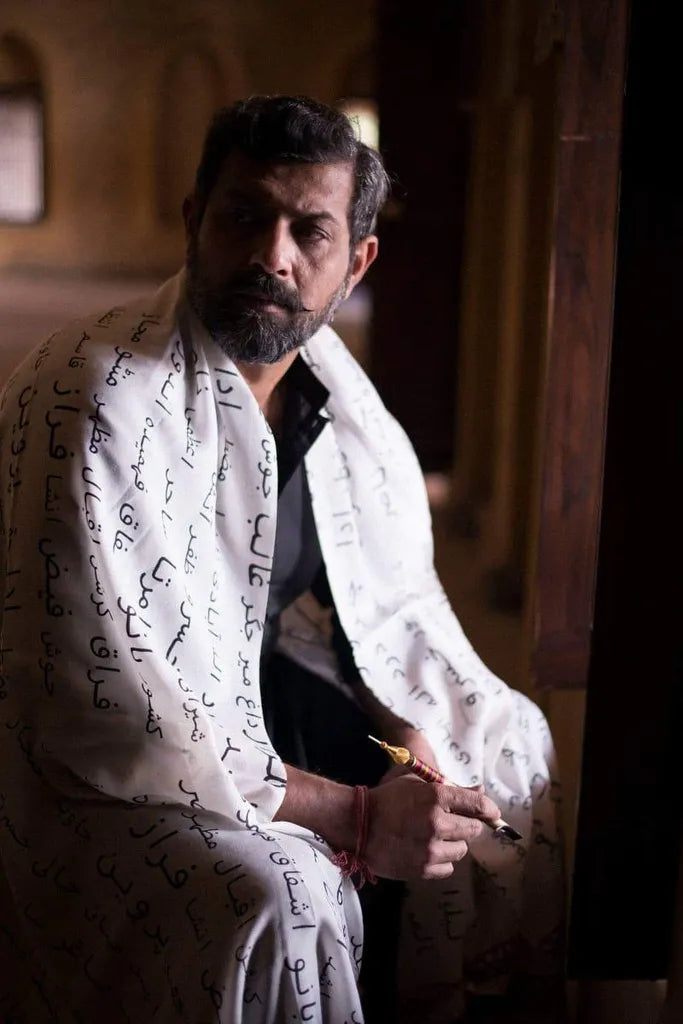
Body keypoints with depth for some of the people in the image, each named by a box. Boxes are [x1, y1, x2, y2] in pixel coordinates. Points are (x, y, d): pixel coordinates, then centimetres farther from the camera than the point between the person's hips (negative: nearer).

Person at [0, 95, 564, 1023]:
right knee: (280, 899, -32)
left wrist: (414, 732, -11)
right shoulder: (94, 401, -27)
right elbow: (101, 713, -30)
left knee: (513, 749, 11)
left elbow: (393, 596, 8)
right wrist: (352, 819, -28)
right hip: (98, 780, -8)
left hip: (258, 686, 8)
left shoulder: (331, 379, -3)